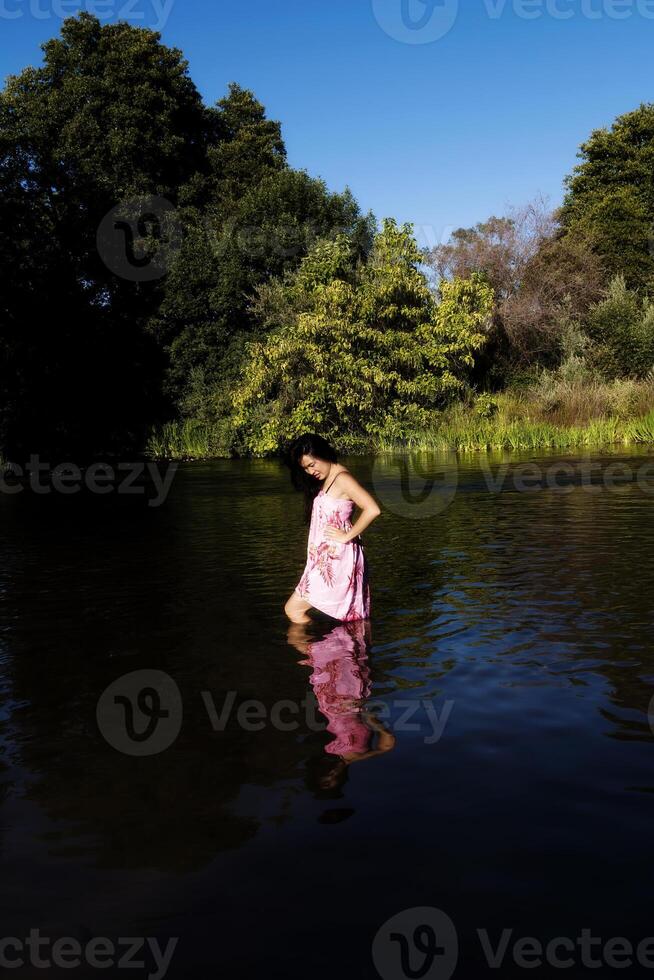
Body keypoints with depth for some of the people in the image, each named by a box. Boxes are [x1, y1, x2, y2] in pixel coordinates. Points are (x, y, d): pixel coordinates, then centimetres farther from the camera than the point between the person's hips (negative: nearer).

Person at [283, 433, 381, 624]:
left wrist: (347, 536, -17)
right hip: (326, 558, 9)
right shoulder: (325, 481, 16)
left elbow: (372, 510, -25)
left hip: (336, 559, -9)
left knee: (294, 609, -6)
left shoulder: (342, 478, -13)